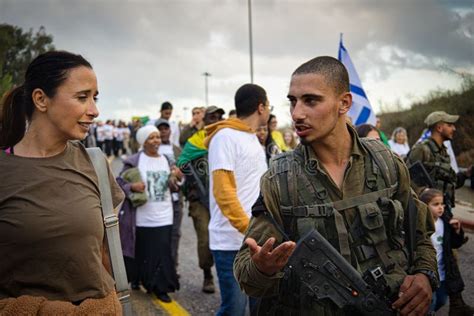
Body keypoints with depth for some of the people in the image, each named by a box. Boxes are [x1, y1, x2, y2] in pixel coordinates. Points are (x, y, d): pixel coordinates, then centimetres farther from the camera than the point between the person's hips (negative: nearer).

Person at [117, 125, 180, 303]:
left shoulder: (166, 160, 9)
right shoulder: (134, 161, -6)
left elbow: (173, 188, 12)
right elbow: (119, 182, -6)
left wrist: (175, 179, -8)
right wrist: (132, 186, -24)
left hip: (164, 217, 3)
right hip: (143, 218, -3)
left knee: (163, 252, 2)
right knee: (143, 250, 8)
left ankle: (160, 287, 13)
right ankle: (136, 279, 31)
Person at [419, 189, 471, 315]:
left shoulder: (445, 222, -2)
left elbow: (455, 244, 8)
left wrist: (457, 230, -7)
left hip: (443, 272, 6)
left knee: (441, 301, 24)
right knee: (430, 305, 7)